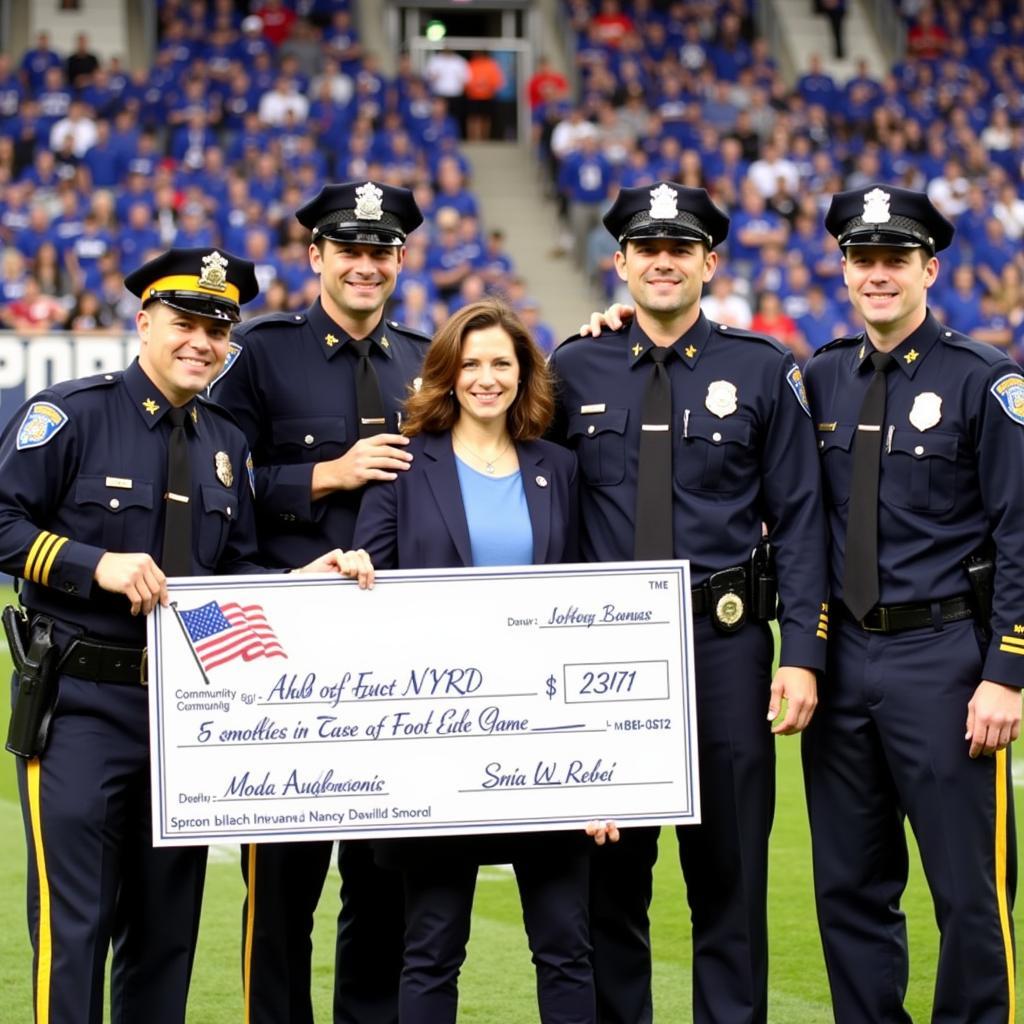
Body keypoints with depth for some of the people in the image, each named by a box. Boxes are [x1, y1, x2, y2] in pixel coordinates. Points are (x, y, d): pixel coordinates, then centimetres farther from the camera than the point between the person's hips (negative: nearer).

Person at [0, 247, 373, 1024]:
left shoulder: (226, 444, 12)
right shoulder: (70, 414, -6)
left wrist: (308, 576, -1)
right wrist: (98, 565, -20)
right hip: (80, 704, -6)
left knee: (167, 929, 11)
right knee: (73, 923, -7)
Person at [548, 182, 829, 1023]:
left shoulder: (762, 371, 3)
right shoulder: (575, 373, 6)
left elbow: (799, 520, 1)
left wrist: (803, 655, -7)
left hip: (726, 646, -1)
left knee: (730, 873, 5)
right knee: (609, 873, 7)